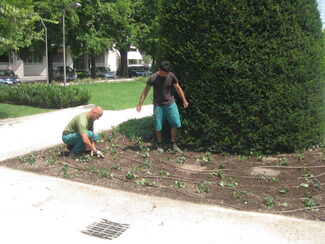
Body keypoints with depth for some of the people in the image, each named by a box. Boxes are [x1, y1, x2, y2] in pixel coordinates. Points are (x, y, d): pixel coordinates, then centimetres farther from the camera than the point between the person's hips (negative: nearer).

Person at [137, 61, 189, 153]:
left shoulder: (171, 76, -6)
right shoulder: (152, 78, -12)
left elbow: (178, 88, 5)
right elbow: (145, 91, -5)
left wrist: (184, 100, 6)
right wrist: (140, 104, -6)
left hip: (170, 104, 2)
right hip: (158, 105, -2)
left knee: (176, 124, -4)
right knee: (158, 126, 2)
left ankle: (173, 144, 13)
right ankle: (159, 145, 21)